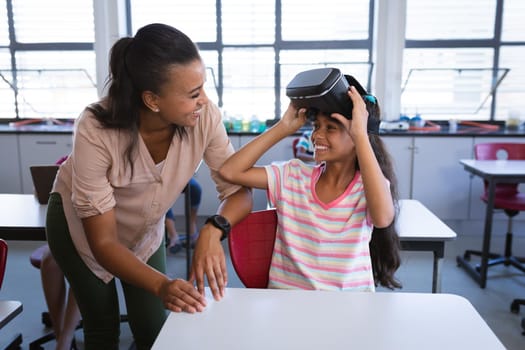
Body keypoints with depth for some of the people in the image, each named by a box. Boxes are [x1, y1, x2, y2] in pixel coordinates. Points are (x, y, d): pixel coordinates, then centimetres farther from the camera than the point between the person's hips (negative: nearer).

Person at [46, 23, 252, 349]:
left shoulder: (205, 117, -30)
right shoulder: (95, 130, -36)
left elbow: (240, 190, -21)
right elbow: (103, 242, -31)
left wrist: (213, 229, -42)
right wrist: (161, 285, -46)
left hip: (146, 228, 3)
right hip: (79, 225, -2)